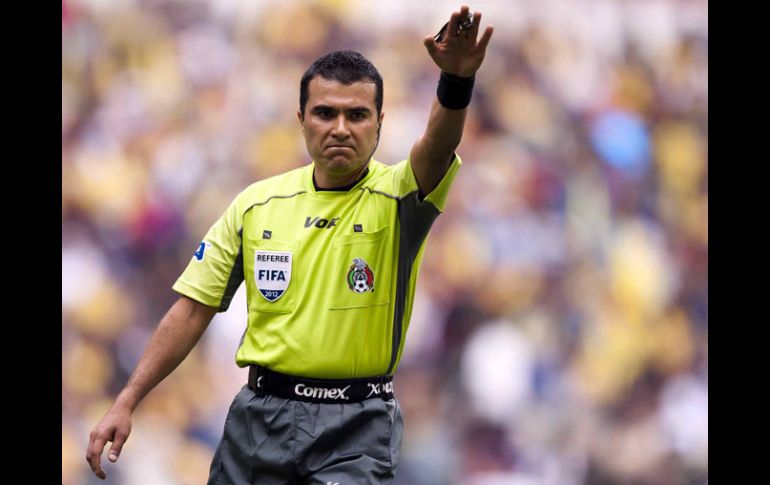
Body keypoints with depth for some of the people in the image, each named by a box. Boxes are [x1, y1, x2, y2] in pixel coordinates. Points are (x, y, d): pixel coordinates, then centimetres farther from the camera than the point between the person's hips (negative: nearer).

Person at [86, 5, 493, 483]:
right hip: (260, 416, 3)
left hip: (356, 429, -3)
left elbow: (438, 148, -30)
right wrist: (126, 403, 2)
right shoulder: (255, 204, 4)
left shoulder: (395, 197, -7)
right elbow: (193, 309, 8)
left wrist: (457, 80, -51)